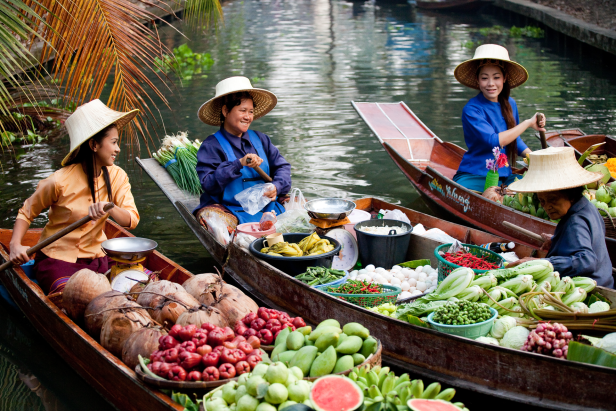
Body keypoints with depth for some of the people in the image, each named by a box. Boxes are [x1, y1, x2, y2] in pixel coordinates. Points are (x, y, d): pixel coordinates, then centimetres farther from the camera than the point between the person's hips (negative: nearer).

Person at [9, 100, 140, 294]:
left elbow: (132, 220, -11)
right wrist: (16, 245, -16)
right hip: (57, 259, -5)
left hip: (97, 258, 5)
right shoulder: (60, 181, -14)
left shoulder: (116, 177, 0)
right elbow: (26, 213, -1)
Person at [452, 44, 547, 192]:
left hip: (504, 176, 5)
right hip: (474, 178, -5)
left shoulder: (510, 104, 10)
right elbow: (494, 141, -25)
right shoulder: (471, 110, -14)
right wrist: (528, 123, -17)